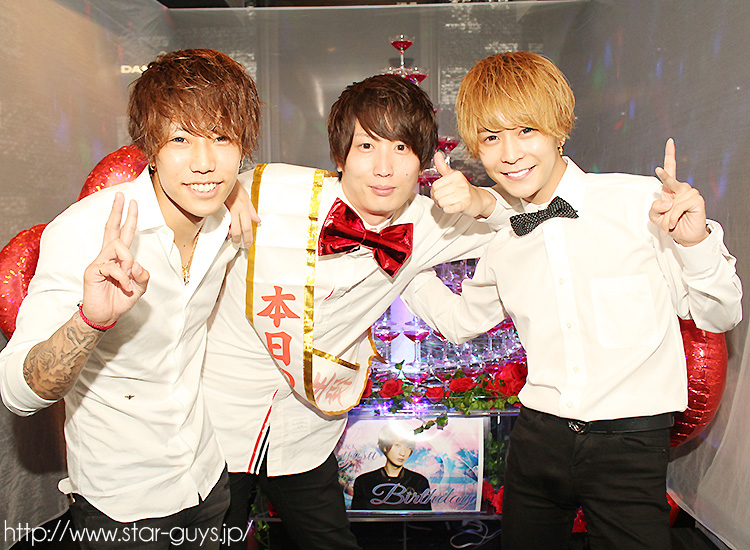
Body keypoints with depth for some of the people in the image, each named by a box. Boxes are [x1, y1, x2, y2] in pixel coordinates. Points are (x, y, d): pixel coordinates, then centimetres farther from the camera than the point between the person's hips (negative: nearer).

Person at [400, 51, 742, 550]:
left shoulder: (642, 202, -9)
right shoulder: (502, 244, 2)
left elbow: (718, 316, -1)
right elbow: (462, 320, 18)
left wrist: (696, 243, -20)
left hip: (630, 448, -3)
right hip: (537, 438, 4)